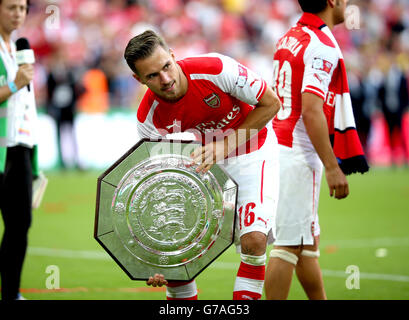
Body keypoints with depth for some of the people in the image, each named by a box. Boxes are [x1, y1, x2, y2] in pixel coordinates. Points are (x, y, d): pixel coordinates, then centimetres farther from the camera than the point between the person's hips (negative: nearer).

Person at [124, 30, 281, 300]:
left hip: (251, 153, -3)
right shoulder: (149, 120, -21)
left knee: (253, 239, -23)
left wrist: (225, 146, -26)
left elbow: (271, 104, -17)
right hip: (199, 163, 3)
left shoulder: (216, 69, -30)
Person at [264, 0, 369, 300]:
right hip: (299, 157, -9)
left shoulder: (289, 38, 13)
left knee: (308, 241, 17)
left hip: (279, 148, 9)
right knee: (289, 244, -7)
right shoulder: (323, 47, -15)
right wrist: (333, 167, -20)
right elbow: (311, 110, -22)